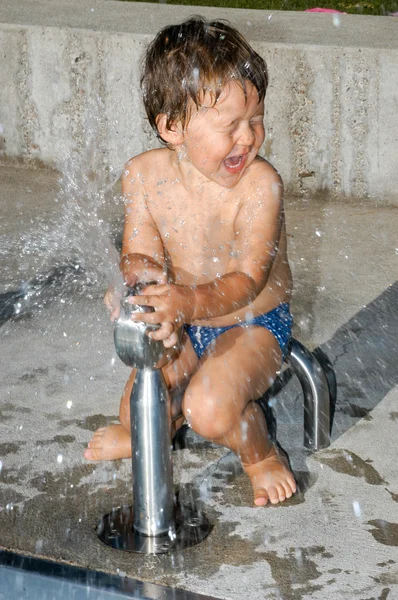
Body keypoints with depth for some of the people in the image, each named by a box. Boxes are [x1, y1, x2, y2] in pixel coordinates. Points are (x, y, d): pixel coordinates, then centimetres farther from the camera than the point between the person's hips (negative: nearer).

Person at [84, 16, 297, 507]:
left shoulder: (260, 183, -26)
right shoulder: (144, 175, -13)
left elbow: (247, 279, -30)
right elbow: (139, 254, -10)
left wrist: (189, 301, -50)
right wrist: (142, 273, -37)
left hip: (253, 324, -4)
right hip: (183, 327, 4)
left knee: (210, 409, -28)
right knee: (139, 407, -5)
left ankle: (260, 455, 7)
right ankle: (135, 432, 36)